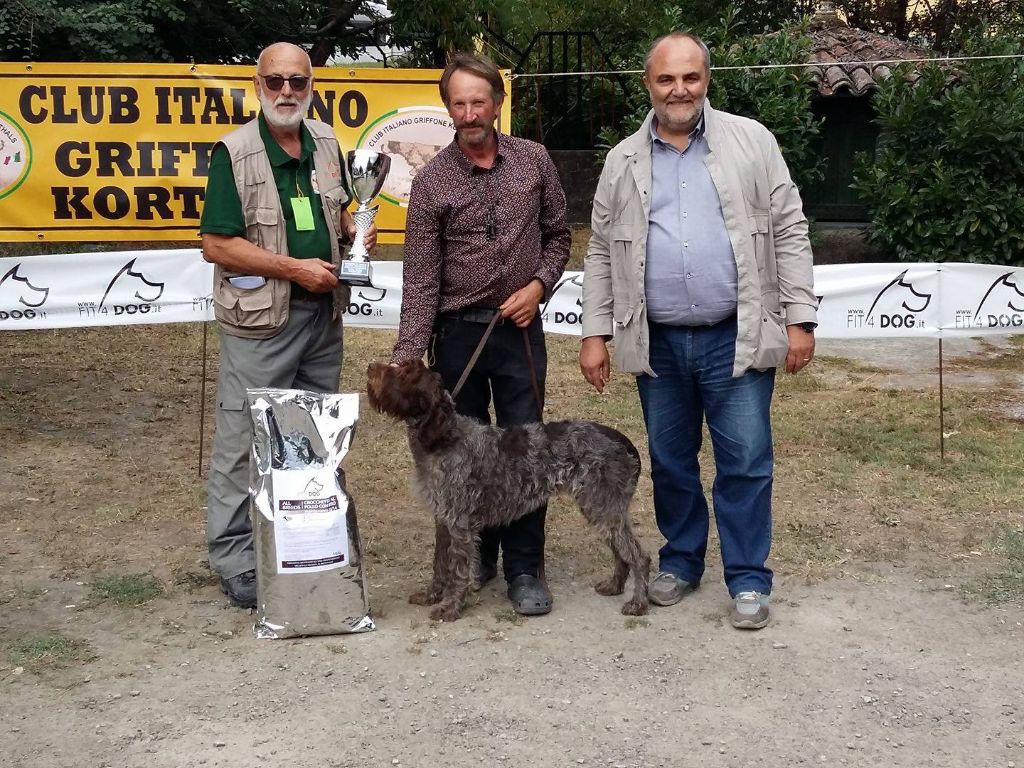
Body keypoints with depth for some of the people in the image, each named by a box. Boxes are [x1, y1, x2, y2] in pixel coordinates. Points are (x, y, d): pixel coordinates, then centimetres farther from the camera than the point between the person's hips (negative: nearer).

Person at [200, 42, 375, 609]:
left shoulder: (326, 143, 7)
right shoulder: (234, 152, -12)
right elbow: (216, 245, -16)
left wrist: (354, 231, 0)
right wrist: (296, 268, -18)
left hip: (323, 313, 6)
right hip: (261, 319, -6)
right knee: (245, 440, -2)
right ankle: (233, 558, 9)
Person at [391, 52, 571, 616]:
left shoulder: (534, 161, 0)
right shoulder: (432, 181, -5)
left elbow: (557, 235, 12)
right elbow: (421, 280, -7)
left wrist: (539, 285, -7)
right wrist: (405, 358, -16)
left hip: (519, 329, 1)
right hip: (456, 332, 0)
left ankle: (524, 569, 10)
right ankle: (475, 552, 26)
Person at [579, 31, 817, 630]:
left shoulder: (751, 142, 1)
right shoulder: (624, 162, 8)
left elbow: (789, 232, -1)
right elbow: (602, 253, 9)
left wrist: (800, 318, -6)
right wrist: (595, 333, 4)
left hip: (736, 339, -2)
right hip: (657, 343, 3)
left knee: (746, 463, 1)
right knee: (670, 462, 13)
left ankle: (748, 579, 13)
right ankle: (681, 562, 30)